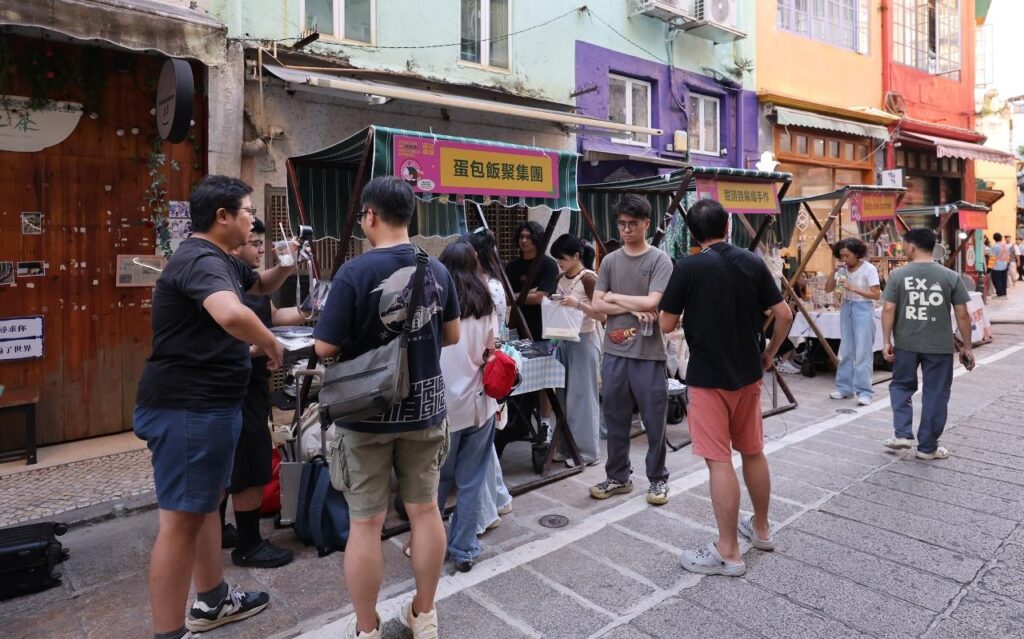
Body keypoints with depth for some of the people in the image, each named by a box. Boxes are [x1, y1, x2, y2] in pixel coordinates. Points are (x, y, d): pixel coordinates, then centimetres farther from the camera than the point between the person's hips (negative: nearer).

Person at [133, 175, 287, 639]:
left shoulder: (220, 261, 14)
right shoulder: (200, 259, -20)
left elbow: (261, 286, 31)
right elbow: (232, 314, -40)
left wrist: (286, 266, 9)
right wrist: (270, 344, -20)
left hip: (206, 404, 11)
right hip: (187, 409, -11)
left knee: (206, 503, 20)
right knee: (181, 518, -4)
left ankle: (212, 601, 37)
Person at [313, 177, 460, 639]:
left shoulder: (354, 273, -17)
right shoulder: (437, 270, -2)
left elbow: (325, 348, -16)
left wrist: (360, 337, 4)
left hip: (368, 413, -4)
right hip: (425, 407, 5)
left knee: (365, 523, 9)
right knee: (425, 510, 16)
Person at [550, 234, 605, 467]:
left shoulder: (588, 278, -12)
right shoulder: (561, 278, 9)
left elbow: (602, 315, -14)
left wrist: (578, 304, -25)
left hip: (584, 342, -8)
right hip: (564, 341, 8)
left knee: (582, 396, -1)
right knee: (565, 395, 12)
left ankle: (587, 451, 10)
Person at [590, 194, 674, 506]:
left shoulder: (660, 260, -4)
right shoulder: (609, 261, 8)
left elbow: (652, 303, -15)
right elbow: (597, 305, 2)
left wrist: (614, 296, -4)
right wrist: (631, 308, -11)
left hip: (649, 354, -4)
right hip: (614, 352, 4)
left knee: (654, 420, 7)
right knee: (615, 419, 12)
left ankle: (658, 479, 23)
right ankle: (618, 476, 27)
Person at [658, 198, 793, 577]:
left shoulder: (688, 268, -13)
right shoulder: (753, 262, 1)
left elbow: (666, 325, -8)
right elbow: (784, 315, 2)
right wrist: (769, 353, 15)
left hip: (708, 376, -6)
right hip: (748, 373, 6)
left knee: (719, 461, 0)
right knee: (753, 452, 19)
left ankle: (728, 553, 8)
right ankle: (760, 528, 35)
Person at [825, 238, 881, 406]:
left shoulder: (869, 269, -12)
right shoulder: (842, 269, 2)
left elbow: (876, 295, -13)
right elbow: (828, 289, 3)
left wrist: (853, 288, -20)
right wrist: (834, 272, -10)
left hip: (863, 309, -5)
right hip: (846, 308, 6)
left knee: (863, 352, -5)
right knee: (846, 351, 9)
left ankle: (864, 391, -1)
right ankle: (844, 387, 17)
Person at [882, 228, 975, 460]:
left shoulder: (898, 275, -5)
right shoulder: (951, 276, -3)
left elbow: (888, 309, -7)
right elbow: (962, 314, -1)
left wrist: (886, 341, 0)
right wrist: (967, 346, 7)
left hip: (905, 344, 0)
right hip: (940, 346, 0)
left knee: (901, 386, 20)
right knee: (935, 394, 9)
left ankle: (903, 434, 10)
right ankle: (927, 447, 16)